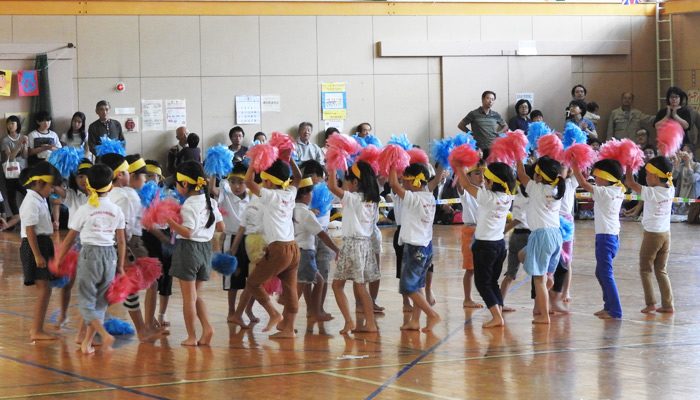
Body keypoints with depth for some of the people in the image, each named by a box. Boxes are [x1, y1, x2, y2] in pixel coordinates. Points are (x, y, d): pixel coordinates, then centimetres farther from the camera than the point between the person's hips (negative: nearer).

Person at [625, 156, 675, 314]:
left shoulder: (650, 193, -17)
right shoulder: (670, 190, -2)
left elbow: (630, 183, -10)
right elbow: (668, 179, 20)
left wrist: (628, 167, 3)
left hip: (652, 234, -6)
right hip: (666, 234, 6)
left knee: (645, 270, 7)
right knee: (661, 270, 14)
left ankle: (650, 303, -1)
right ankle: (668, 304, 9)